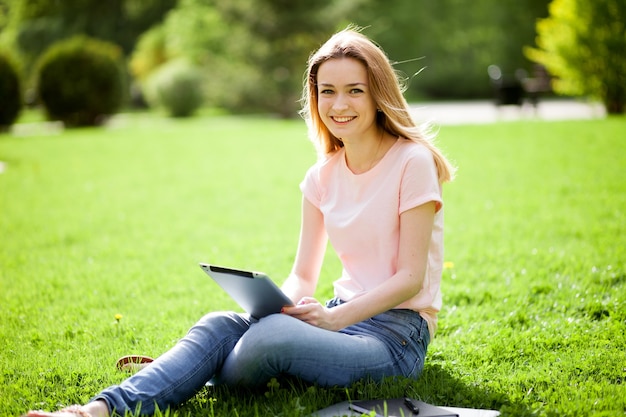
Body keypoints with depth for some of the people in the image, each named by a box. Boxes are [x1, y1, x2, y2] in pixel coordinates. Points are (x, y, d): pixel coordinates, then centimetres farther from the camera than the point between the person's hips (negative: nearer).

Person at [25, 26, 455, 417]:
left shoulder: (413, 162, -10)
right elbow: (303, 275, 9)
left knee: (271, 336, -33)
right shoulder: (323, 176, 10)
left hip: (397, 334, -6)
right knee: (218, 325, -20)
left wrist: (334, 317, -24)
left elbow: (411, 277, -12)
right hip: (342, 316, 6)